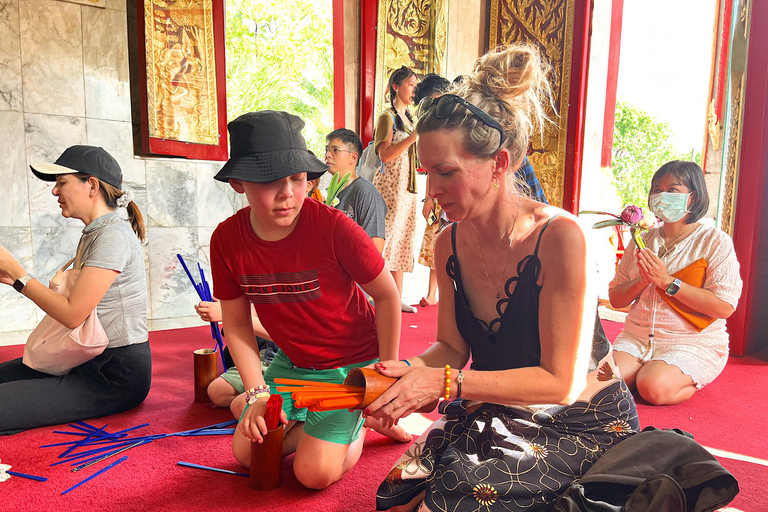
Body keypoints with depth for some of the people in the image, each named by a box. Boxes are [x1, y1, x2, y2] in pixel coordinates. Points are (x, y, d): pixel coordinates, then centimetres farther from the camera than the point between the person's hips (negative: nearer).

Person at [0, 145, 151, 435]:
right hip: (93, 360, 10)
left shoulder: (113, 235, -17)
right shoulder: (93, 233, 14)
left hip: (117, 373, -10)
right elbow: (71, 302, 11)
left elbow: (72, 314, -19)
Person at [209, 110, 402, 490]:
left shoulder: (334, 227, -27)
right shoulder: (227, 239, -13)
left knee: (315, 472, -10)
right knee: (247, 451, 3)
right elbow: (236, 324, -2)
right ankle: (308, 421, 26)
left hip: (353, 362, -4)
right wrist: (259, 394, -9)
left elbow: (387, 296, -15)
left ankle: (357, 422, 19)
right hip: (293, 363, 5)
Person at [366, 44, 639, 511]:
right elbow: (453, 347, 1)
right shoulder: (449, 244, -6)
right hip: (500, 414, 5)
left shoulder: (559, 236, -25)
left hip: (585, 424, -4)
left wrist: (445, 383, -28)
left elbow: (561, 381, -22)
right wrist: (410, 372, -20)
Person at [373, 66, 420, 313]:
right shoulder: (387, 117, -6)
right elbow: (385, 154, -18)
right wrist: (415, 135, -19)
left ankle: (397, 298, 13)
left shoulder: (408, 117, 18)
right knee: (387, 239, -9)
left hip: (407, 186, 8)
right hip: (390, 186, -8)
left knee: (402, 239, 7)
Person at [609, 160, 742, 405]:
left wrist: (666, 281, -19)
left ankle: (691, 383, 4)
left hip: (692, 345, -3)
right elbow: (615, 298, 9)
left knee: (654, 387, -29)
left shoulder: (715, 241, -3)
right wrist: (642, 281, -12)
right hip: (636, 338, 4)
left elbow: (724, 307, -14)